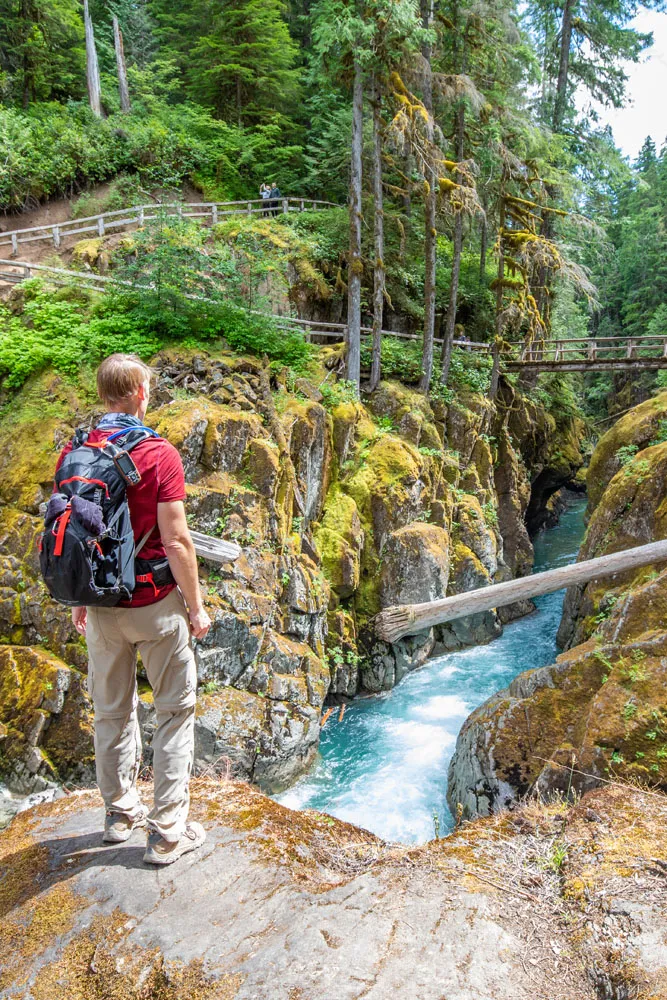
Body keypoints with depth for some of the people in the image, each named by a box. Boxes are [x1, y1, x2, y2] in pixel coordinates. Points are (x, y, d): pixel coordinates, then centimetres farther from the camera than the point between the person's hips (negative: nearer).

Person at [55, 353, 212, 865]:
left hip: (101, 607, 5)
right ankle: (168, 831, 13)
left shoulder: (73, 454, 1)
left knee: (112, 711, 19)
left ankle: (121, 812, 34)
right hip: (155, 603, -5)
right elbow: (176, 541, -16)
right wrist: (196, 606, -6)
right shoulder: (158, 454, -14)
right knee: (175, 711, 8)